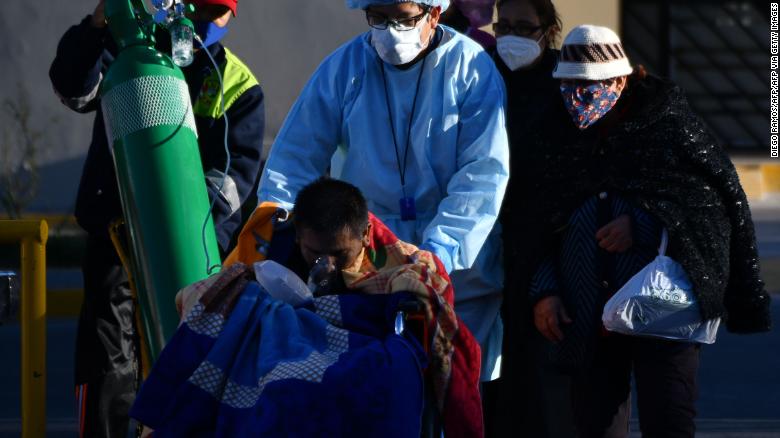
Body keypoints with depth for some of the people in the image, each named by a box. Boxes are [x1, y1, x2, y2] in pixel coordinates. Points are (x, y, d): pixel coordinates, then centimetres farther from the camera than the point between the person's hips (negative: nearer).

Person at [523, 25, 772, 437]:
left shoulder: (669, 122, -1)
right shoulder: (552, 142, 12)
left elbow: (718, 196, -5)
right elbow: (538, 230, 16)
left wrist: (645, 225, -13)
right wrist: (543, 290, 2)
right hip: (587, 322, 4)